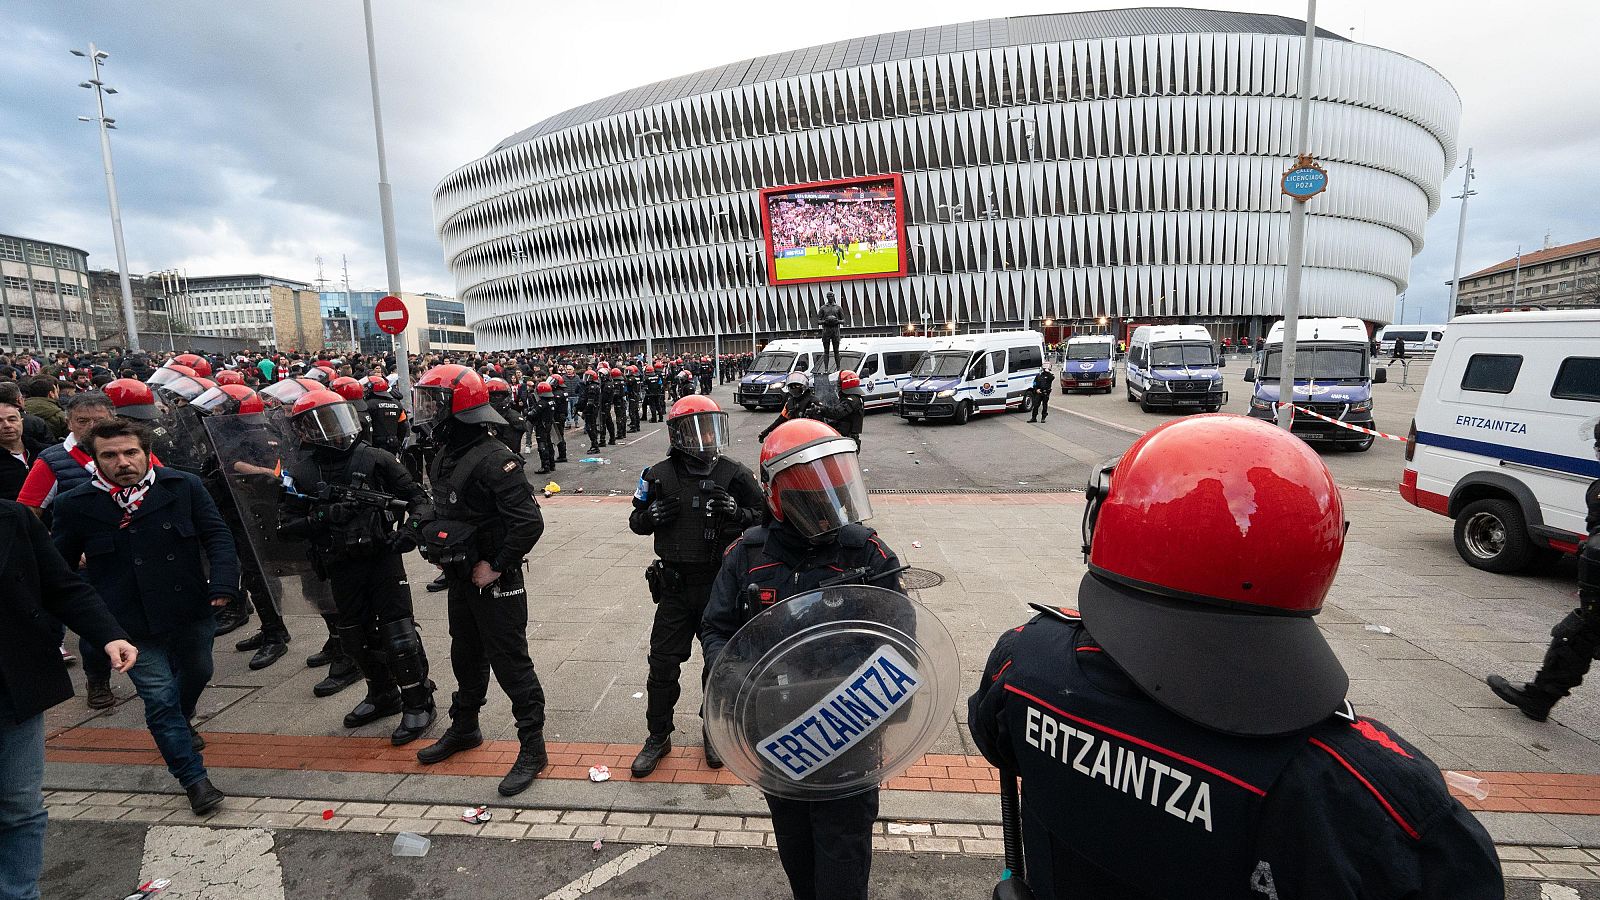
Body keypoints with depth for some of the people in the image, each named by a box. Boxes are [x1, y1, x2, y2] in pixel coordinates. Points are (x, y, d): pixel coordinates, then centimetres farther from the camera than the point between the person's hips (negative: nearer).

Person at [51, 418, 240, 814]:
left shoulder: (183, 486, -8)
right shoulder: (75, 505, -7)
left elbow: (216, 535, -4)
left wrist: (222, 584, -16)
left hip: (192, 611, 2)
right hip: (133, 625, -2)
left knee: (197, 673, 23)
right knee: (160, 699, -1)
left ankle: (182, 723, 56)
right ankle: (193, 778, 13)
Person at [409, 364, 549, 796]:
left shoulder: (494, 459, -23)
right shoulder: (445, 456, 6)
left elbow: (529, 522, -27)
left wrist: (496, 565, -22)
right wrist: (440, 550, 11)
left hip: (494, 580, -9)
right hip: (460, 577, 9)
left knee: (509, 660, -1)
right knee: (466, 655, 24)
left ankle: (533, 747, 12)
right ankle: (464, 726, 44)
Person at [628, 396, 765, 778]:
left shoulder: (734, 474, -6)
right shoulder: (660, 475, -2)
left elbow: (764, 516, -2)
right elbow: (636, 520, 8)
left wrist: (737, 511, -22)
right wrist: (652, 515, -14)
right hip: (675, 584, 1)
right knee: (663, 662, 7)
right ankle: (658, 736, 27)